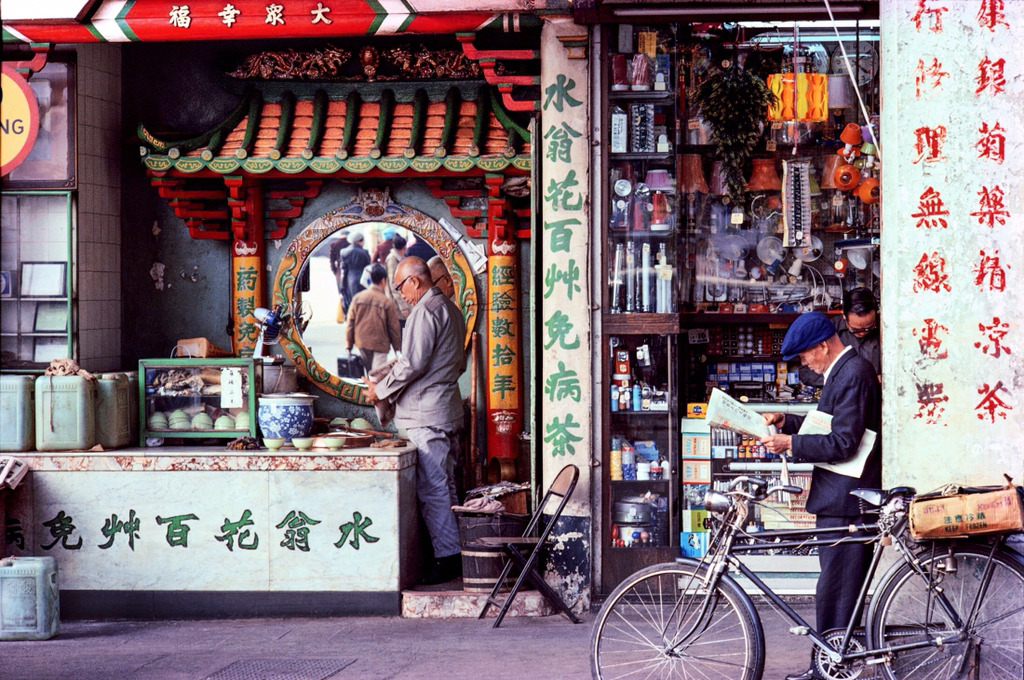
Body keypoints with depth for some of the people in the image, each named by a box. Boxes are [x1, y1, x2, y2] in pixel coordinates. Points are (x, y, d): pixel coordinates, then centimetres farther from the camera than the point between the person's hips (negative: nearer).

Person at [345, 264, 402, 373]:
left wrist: (348, 343, 11)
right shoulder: (386, 302, -12)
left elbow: (350, 322, 3)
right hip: (379, 344, -5)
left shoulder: (357, 298, -1)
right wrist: (397, 347, 7)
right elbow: (394, 327, -6)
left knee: (368, 369, 20)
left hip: (361, 343, 5)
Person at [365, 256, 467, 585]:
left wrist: (381, 390, -5)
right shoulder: (451, 309, 18)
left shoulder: (425, 310, -13)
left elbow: (412, 364, -18)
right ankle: (455, 554, 15)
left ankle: (447, 558, -9)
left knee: (432, 489, -9)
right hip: (447, 410, 10)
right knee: (444, 487, 13)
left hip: (426, 414, -10)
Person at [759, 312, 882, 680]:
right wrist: (786, 421, 12)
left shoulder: (853, 374, -17)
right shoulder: (844, 370, 16)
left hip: (845, 500, -11)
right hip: (839, 497, 11)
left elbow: (843, 443, -23)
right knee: (839, 589, 15)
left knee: (834, 592, -7)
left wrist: (790, 443, -18)